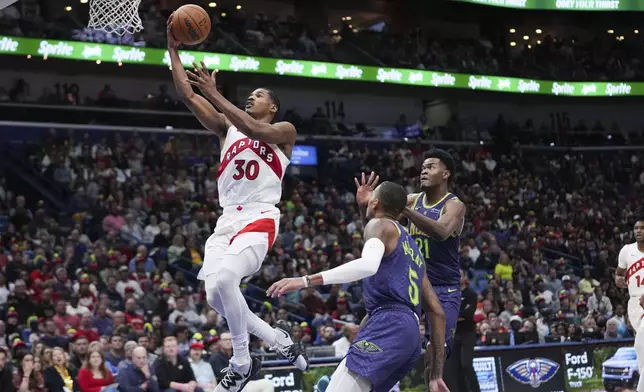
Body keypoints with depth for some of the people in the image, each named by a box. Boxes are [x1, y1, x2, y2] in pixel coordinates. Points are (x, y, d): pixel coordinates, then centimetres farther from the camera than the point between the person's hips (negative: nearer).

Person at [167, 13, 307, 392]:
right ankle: (279, 338, 16)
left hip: (260, 219, -7)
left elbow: (254, 130, -18)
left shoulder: (284, 131, 5)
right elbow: (187, 94, 10)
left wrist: (214, 94, -21)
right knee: (216, 295, -6)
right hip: (228, 219, 7)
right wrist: (173, 49, 1)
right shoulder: (227, 127, 19)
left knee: (223, 279, -29)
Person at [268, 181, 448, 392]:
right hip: (410, 334, 10)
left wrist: (306, 280, -24)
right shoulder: (412, 248, 33)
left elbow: (368, 264, -19)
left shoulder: (380, 225, 6)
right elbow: (437, 312, 28)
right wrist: (436, 374, 28)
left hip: (389, 326, -9)